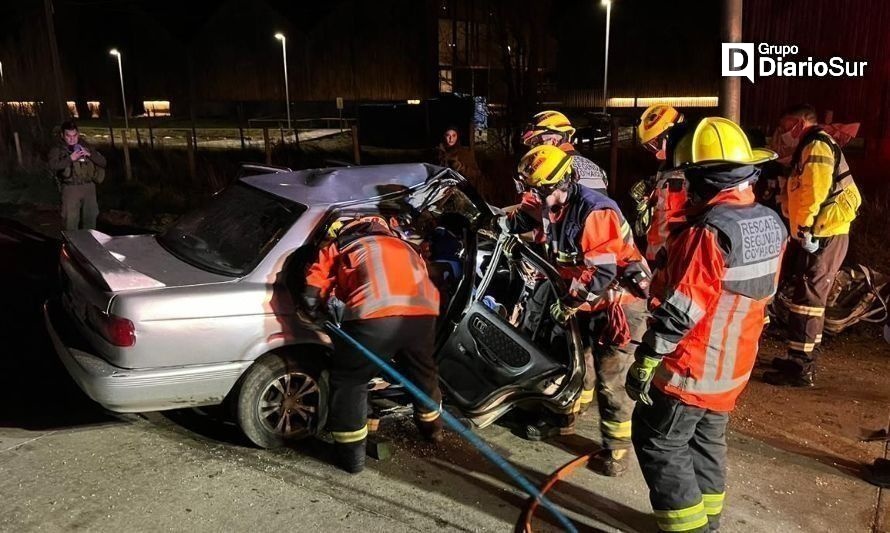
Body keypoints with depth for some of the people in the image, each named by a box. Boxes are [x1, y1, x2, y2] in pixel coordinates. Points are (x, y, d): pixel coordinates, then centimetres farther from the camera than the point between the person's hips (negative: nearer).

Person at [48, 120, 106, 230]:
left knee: (90, 219, 9)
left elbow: (103, 162, 6)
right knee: (71, 222, -5)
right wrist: (70, 158, -22)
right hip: (70, 188, -3)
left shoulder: (85, 146, 12)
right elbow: (53, 166, -14)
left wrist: (89, 154, -10)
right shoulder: (57, 149, 3)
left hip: (89, 187, 3)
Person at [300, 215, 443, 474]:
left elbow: (311, 297, 13)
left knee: (348, 379, 15)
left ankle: (351, 453, 21)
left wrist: (321, 316, 32)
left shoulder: (336, 247, 25)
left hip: (375, 313, -5)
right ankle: (432, 426, 51)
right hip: (423, 310, 5)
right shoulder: (403, 246, 38)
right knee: (422, 369, 30)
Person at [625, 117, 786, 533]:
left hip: (692, 367, -9)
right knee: (707, 441, 22)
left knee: (657, 440, 6)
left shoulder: (710, 231, -26)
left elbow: (683, 308, -26)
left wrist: (645, 359, -18)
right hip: (734, 366, 9)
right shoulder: (772, 224, 2)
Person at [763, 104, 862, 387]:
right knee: (809, 296, 16)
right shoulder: (808, 149, 22)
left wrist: (805, 228, -22)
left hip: (823, 235, -11)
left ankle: (801, 369, -6)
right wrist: (801, 231, 17)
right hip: (816, 234, 11)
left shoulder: (817, 145, -11)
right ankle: (805, 358, 26)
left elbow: (815, 191, -22)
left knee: (807, 298, -9)